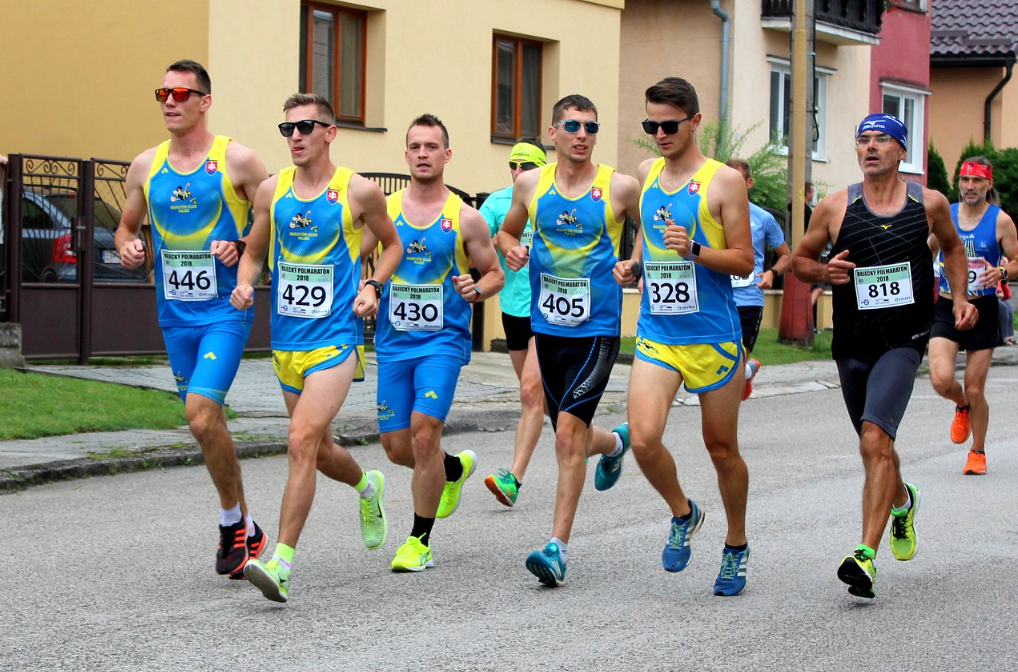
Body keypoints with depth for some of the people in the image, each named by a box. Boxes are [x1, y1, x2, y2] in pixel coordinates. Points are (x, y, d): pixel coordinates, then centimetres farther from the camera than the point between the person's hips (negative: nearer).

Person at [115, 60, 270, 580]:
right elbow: (126, 226, 20)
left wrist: (242, 248, -16)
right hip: (175, 316, 5)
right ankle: (246, 532, 26)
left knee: (202, 415, -20)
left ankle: (232, 524, -2)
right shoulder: (145, 166, 8)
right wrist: (128, 248, -2)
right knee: (206, 423, 11)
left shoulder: (236, 161, -5)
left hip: (225, 309, -5)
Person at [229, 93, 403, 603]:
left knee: (303, 440, -20)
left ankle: (281, 562, -21)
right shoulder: (272, 190, 5)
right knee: (319, 449, 17)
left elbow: (392, 244, 12)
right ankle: (367, 486, 51)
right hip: (286, 340, 5)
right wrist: (244, 284, -3)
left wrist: (372, 286, -5)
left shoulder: (358, 192, -4)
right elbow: (254, 250, 17)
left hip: (336, 338, -5)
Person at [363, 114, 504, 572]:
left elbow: (495, 273, 8)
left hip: (443, 339, -3)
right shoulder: (384, 210, 5)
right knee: (396, 446, 5)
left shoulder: (465, 218, -1)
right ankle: (455, 467, 39)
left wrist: (476, 290, -14)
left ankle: (419, 540, -4)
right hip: (393, 341, 4)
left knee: (424, 432, -17)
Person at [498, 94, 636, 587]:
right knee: (570, 436, 15)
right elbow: (508, 231, 19)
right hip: (547, 326, 4)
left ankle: (558, 546, -11)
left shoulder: (620, 188, -6)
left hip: (597, 329, -4)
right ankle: (614, 443, 51)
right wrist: (511, 249, -3)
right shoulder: (530, 184, 3)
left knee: (568, 430, -16)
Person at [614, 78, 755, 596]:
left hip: (713, 336, -3)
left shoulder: (724, 181, -6)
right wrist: (632, 265, 6)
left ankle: (736, 546, 29)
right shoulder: (646, 174, 9)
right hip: (656, 334, 3)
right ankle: (682, 514, 15)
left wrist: (694, 251, -22)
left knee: (721, 447, 8)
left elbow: (744, 261, -6)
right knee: (643, 439, -14)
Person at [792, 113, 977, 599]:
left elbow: (952, 246, 23)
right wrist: (824, 272, -11)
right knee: (875, 447, 16)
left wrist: (960, 298, 10)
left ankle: (867, 556, -27)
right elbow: (799, 261, 11)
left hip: (903, 342, -3)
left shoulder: (929, 204, 2)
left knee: (875, 440, -22)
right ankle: (901, 502, 52)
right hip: (851, 344, 3)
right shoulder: (835, 208, 0)